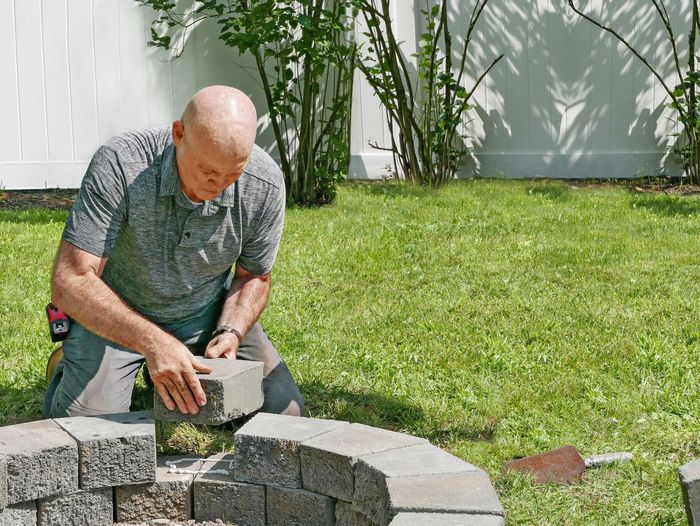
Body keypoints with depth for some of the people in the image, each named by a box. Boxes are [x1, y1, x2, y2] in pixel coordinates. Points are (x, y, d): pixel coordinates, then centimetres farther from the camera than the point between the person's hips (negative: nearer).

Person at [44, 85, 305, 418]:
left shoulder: (265, 185, -22)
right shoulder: (119, 164, -33)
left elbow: (253, 276, -4)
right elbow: (71, 283, -35)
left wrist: (230, 333, -23)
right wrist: (154, 343, -47)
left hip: (206, 314, 3)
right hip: (115, 313, -3)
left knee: (285, 412, -7)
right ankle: (69, 368, 16)